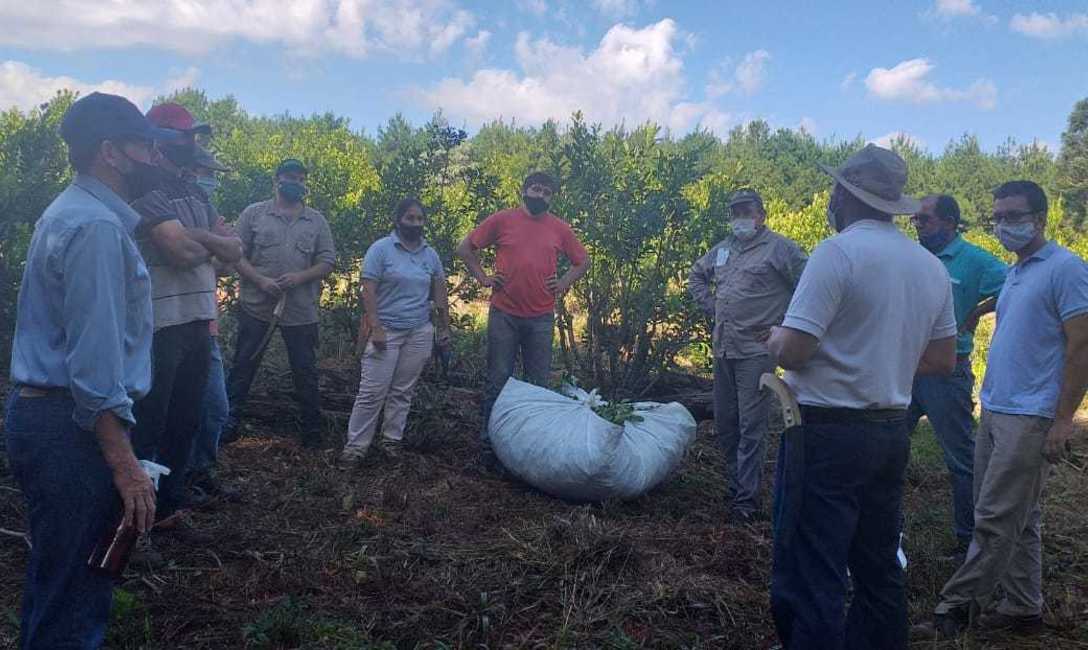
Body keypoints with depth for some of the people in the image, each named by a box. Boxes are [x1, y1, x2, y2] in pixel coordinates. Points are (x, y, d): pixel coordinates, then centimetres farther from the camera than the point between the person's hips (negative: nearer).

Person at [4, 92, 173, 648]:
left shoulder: (69, 211, 15)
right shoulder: (96, 226, -18)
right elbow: (96, 362, -24)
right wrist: (125, 466, -22)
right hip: (70, 427, -11)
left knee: (52, 580, 23)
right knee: (74, 601, 1)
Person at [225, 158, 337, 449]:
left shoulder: (317, 221, 7)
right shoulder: (254, 213, 3)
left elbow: (327, 261, 4)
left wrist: (300, 277, -14)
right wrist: (260, 281, -16)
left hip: (301, 310, 1)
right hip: (256, 306, -1)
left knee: (306, 373, 8)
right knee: (243, 367, 5)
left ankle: (312, 431, 20)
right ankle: (228, 422, 16)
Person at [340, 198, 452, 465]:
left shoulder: (430, 255, 10)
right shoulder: (380, 249, -5)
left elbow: (440, 294, 14)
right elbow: (368, 291, -9)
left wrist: (445, 328, 10)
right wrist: (375, 328, -16)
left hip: (419, 332, 4)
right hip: (386, 330, -4)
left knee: (403, 391, 8)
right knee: (372, 392, -5)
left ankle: (392, 440, 17)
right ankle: (356, 445, 2)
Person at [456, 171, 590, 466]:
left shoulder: (560, 228, 7)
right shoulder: (502, 220, 0)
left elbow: (583, 261, 18)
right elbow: (465, 248, 7)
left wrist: (564, 283, 4)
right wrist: (483, 278, -1)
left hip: (541, 318, 2)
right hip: (504, 315, -2)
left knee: (538, 383, 8)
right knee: (498, 381, 3)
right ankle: (489, 441, 13)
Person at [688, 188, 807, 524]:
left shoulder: (779, 248, -7)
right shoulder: (723, 249, 14)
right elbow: (697, 276, 31)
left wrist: (781, 326, -9)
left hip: (756, 350, -7)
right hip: (723, 349, 7)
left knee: (751, 426, -7)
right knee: (724, 421, 14)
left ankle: (747, 497, -1)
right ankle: (736, 482, 29)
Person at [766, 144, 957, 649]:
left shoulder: (839, 251, -15)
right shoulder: (931, 266, 7)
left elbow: (792, 352, -20)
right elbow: (943, 360, 13)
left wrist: (776, 339, 1)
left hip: (829, 435, -8)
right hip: (891, 434, 8)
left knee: (810, 581, 0)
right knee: (878, 568, 21)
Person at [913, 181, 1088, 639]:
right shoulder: (1015, 272, 16)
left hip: (1029, 419, -8)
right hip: (995, 411, 9)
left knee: (995, 519, -4)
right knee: (1018, 520, 14)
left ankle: (957, 606, 3)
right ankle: (1023, 608, 23)